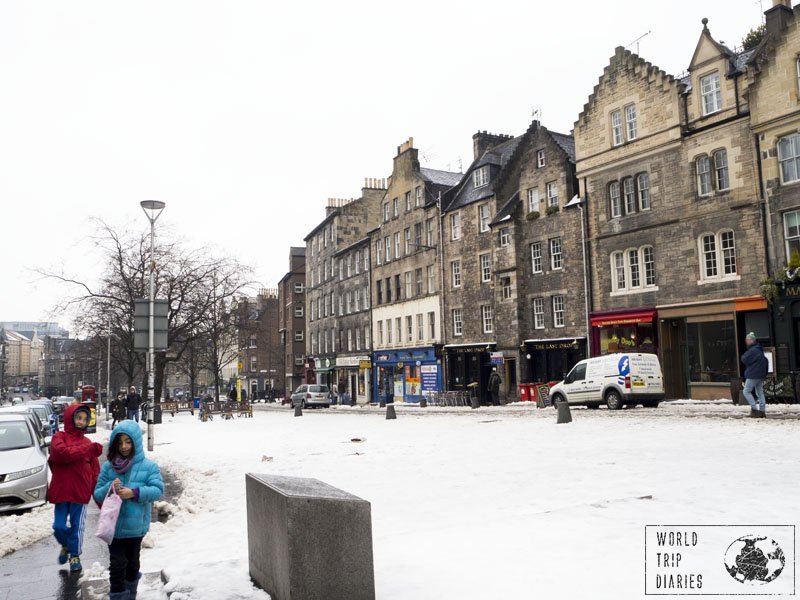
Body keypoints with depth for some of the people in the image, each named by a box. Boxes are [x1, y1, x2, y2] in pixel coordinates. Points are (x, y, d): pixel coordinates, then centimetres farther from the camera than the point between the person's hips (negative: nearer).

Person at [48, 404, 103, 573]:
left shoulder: (87, 443, 6)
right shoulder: (59, 438, -1)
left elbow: (95, 471, 7)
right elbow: (61, 453, -24)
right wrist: (90, 449, -25)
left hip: (80, 492, 1)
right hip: (61, 491, -1)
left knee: (77, 526, 6)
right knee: (59, 526, 6)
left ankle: (75, 556, 25)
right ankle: (65, 545, 36)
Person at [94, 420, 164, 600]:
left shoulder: (149, 466, -7)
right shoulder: (108, 467, -1)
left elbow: (158, 490, -14)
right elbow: (97, 495, 1)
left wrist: (134, 493, -26)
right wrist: (109, 488, -20)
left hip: (136, 526, 0)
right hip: (114, 526, 0)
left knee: (132, 562, 18)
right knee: (117, 564, -2)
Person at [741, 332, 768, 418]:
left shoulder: (752, 350, -18)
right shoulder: (759, 349, 15)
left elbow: (745, 360, -17)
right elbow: (765, 360, 23)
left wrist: (743, 356, 1)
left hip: (753, 375, -10)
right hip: (761, 375, 10)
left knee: (746, 391, -4)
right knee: (760, 392, 11)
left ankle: (754, 409, -9)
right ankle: (762, 411, 11)